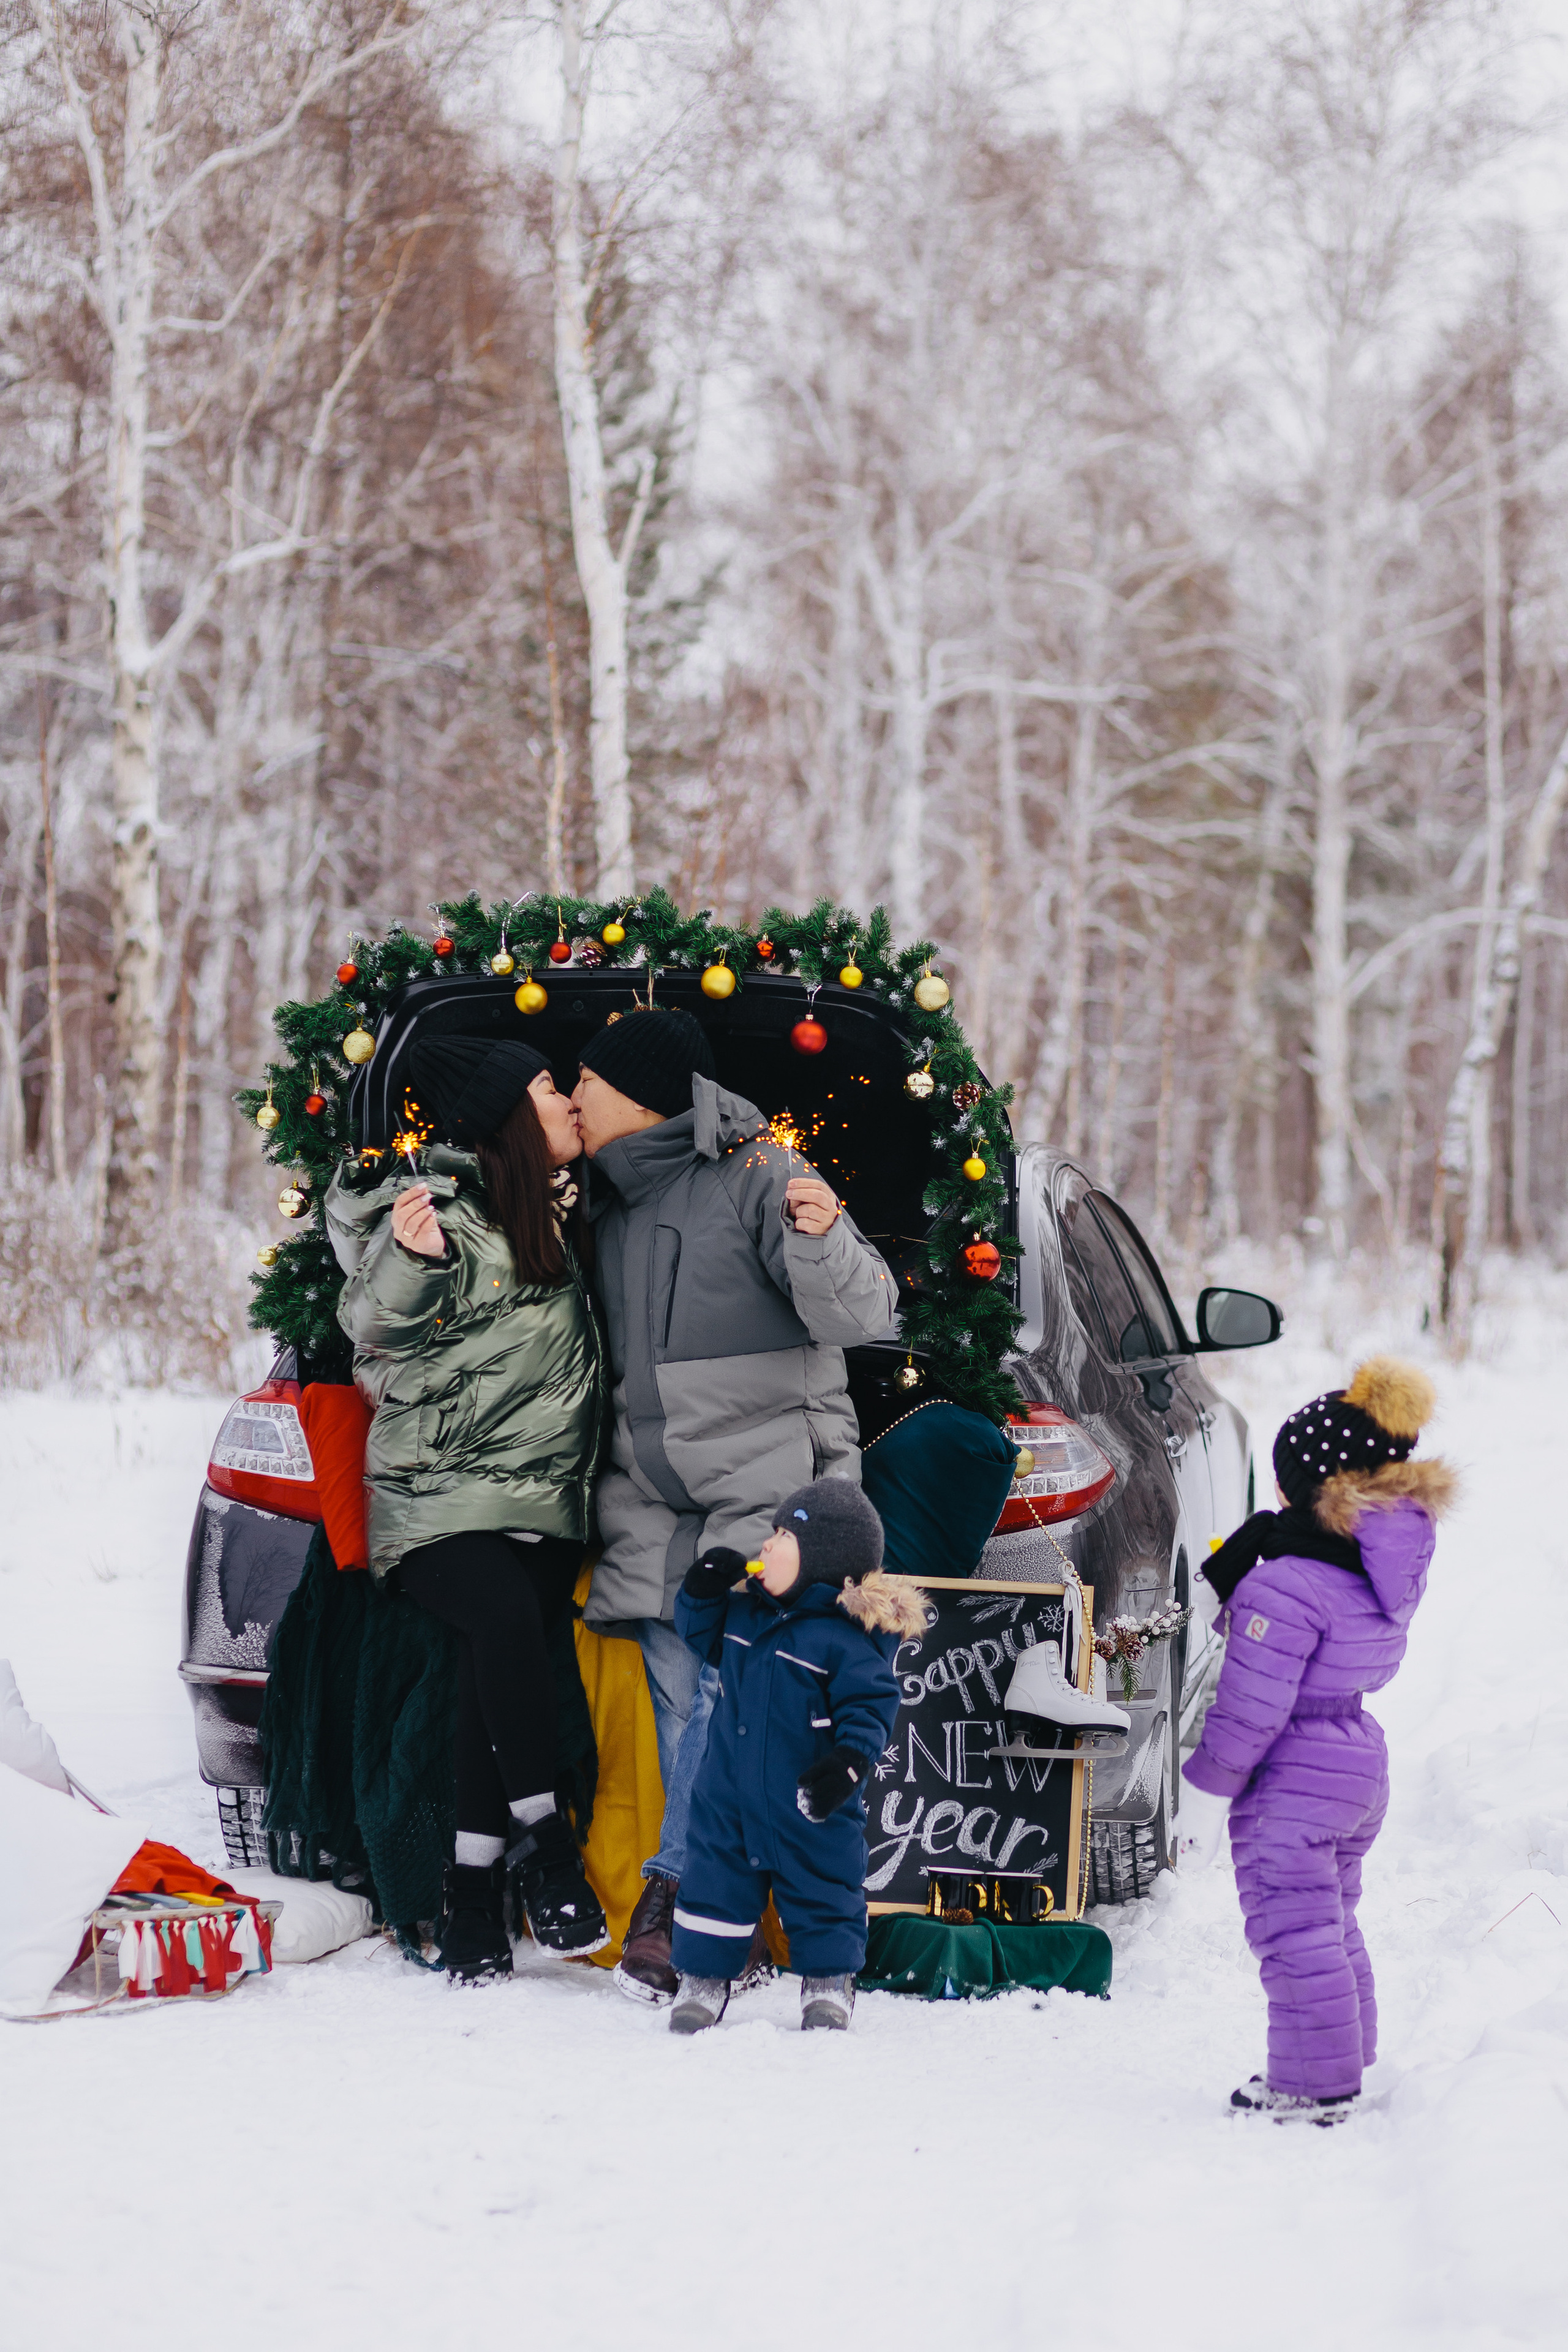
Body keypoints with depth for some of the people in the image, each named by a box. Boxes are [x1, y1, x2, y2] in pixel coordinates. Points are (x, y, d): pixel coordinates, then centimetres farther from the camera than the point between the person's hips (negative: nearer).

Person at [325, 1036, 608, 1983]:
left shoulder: (554, 1211, 18)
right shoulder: (433, 1205, -5)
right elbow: (381, 1335, -7)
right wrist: (410, 1262, -27)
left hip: (544, 1499, 6)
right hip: (442, 1495, -6)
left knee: (494, 1673, -9)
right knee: (506, 1620, -30)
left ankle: (474, 1901, -8)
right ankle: (544, 1843, -19)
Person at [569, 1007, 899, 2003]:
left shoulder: (756, 1175, -5)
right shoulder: (609, 1205, 17)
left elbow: (860, 1315, -9)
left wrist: (823, 1240, -31)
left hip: (767, 1480, -7)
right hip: (653, 1498, 7)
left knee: (730, 1683, -14)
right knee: (682, 1701, 1)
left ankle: (673, 1897, -8)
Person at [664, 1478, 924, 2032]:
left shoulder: (849, 1635, -17)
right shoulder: (745, 1612, 4)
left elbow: (870, 1705, -18)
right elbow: (702, 1635, 20)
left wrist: (850, 1759, -31)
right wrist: (703, 1593, 2)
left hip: (809, 1805, -5)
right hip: (729, 1794, 5)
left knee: (822, 1891, 8)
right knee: (714, 1881, 9)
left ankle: (829, 1982, 23)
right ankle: (703, 1976, 21)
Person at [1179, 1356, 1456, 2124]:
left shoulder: (1286, 1586, -25)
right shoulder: (1392, 1563, 1)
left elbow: (1252, 1707, -22)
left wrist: (1208, 1795, -13)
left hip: (1292, 1779, -9)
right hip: (1361, 1762, 9)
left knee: (1293, 1932, 1)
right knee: (1335, 1924, 22)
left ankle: (1312, 2086, 6)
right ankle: (1348, 2062, 32)